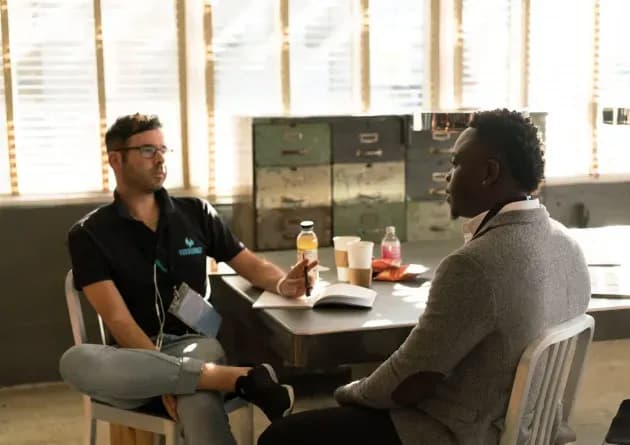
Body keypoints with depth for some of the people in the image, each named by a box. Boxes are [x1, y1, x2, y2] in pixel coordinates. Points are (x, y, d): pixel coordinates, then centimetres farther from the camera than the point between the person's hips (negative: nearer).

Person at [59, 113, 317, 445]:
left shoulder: (196, 213, 11)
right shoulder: (89, 234, 2)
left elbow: (250, 264, 14)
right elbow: (118, 319, -8)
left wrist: (283, 283, -11)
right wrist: (163, 375, -22)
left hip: (194, 343, -1)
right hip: (134, 357, 1)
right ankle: (242, 379, -35)